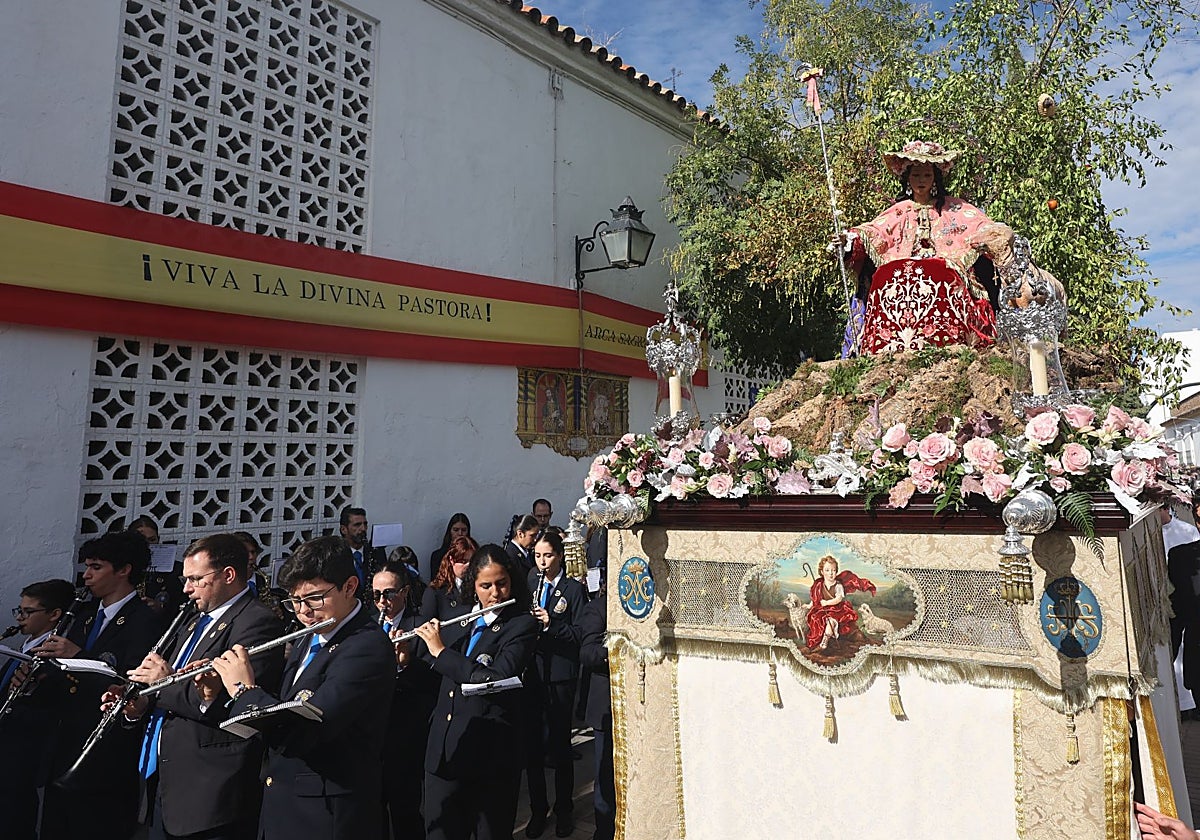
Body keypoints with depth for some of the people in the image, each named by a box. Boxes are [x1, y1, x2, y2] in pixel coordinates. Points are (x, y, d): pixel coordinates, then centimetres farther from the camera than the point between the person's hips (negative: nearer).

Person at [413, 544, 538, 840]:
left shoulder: (522, 624, -10)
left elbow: (496, 679, -25)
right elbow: (437, 678, 18)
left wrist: (440, 651, -17)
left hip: (490, 757, -5)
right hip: (443, 752, 5)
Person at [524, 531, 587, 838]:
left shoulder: (574, 589, -5)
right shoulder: (530, 584, 7)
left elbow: (580, 634, -10)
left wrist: (550, 623, -22)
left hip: (560, 674, -3)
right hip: (530, 671, 3)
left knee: (560, 743, 7)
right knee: (532, 742, 10)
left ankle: (564, 810, 26)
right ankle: (538, 809, 28)